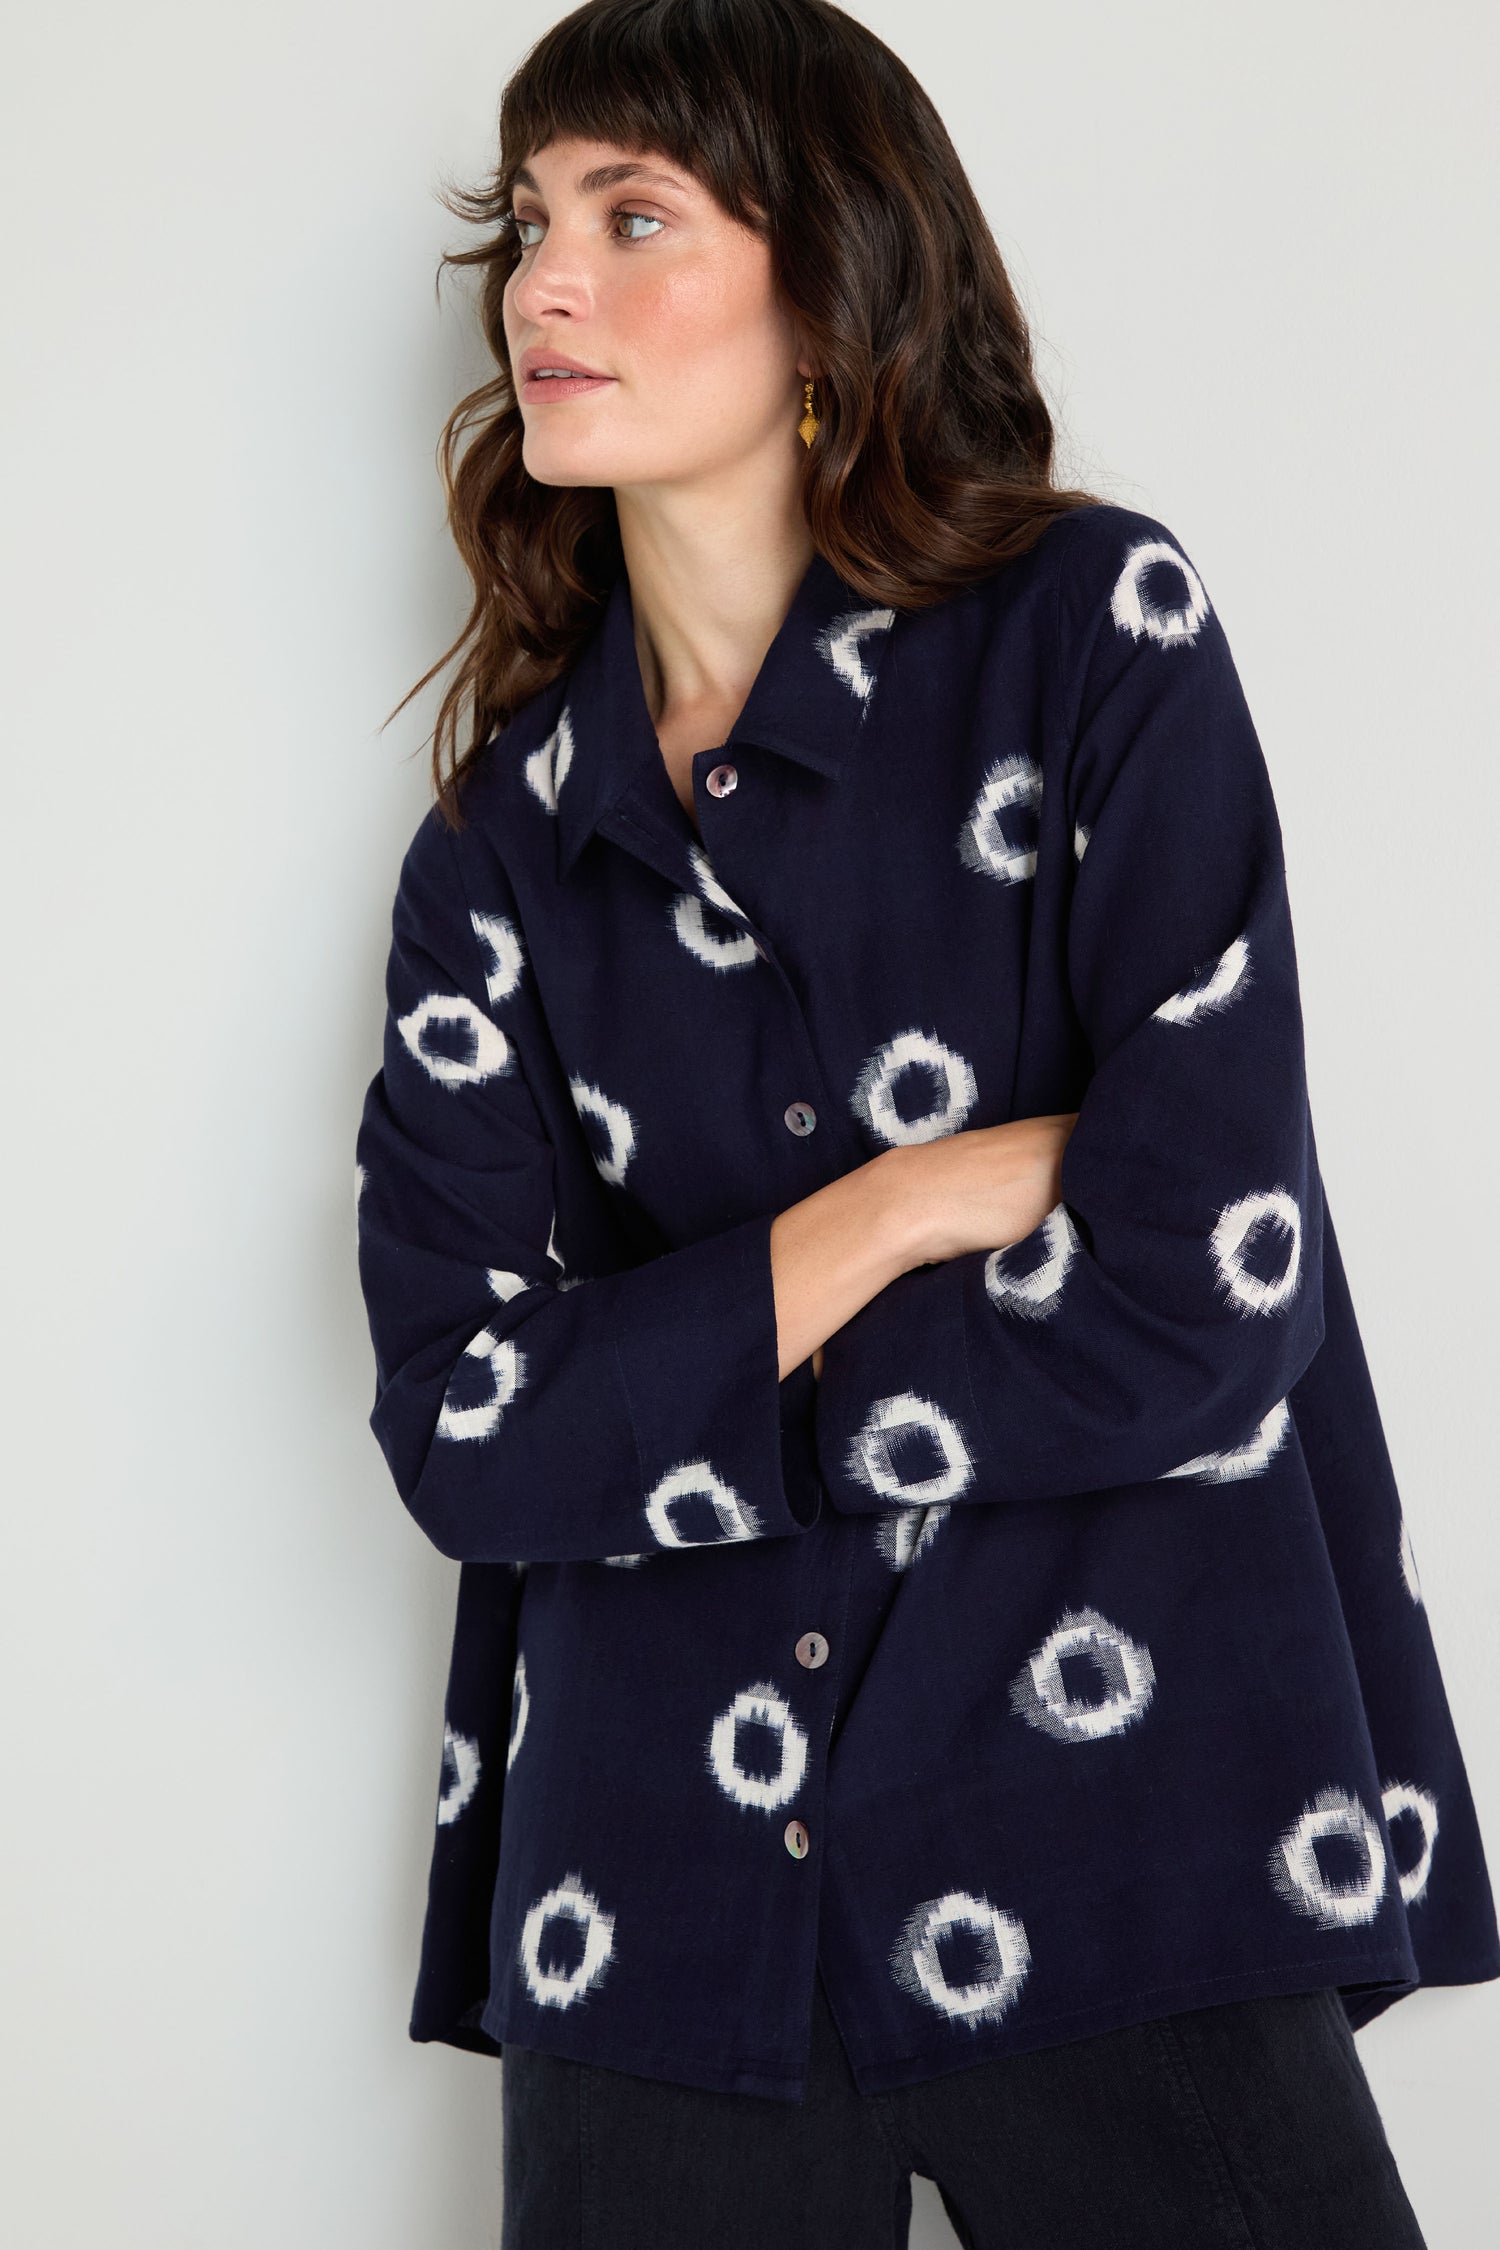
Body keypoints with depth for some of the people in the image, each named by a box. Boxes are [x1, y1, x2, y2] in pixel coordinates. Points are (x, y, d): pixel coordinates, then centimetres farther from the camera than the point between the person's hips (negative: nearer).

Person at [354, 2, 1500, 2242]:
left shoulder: (1097, 637, -4)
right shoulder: (506, 832, 6)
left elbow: (1204, 1304, -13)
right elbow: (464, 1433, -4)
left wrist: (659, 1380, -7)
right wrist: (913, 1205, -11)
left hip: (1120, 1884, -3)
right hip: (656, 1909, 3)